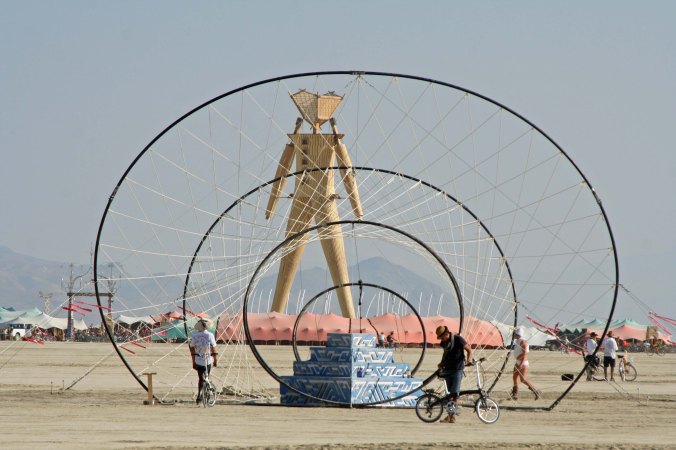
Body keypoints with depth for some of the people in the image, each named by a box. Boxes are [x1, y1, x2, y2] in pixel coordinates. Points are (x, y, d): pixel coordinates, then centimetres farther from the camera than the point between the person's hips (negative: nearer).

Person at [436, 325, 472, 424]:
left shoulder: (458, 339, -11)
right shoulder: (444, 342, 7)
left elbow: (469, 349, -5)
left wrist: (469, 360, -18)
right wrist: (441, 363, 13)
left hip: (457, 369, -6)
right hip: (448, 369, 6)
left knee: (455, 392, -11)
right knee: (450, 393, 6)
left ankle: (453, 416, -8)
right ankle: (449, 415, 8)